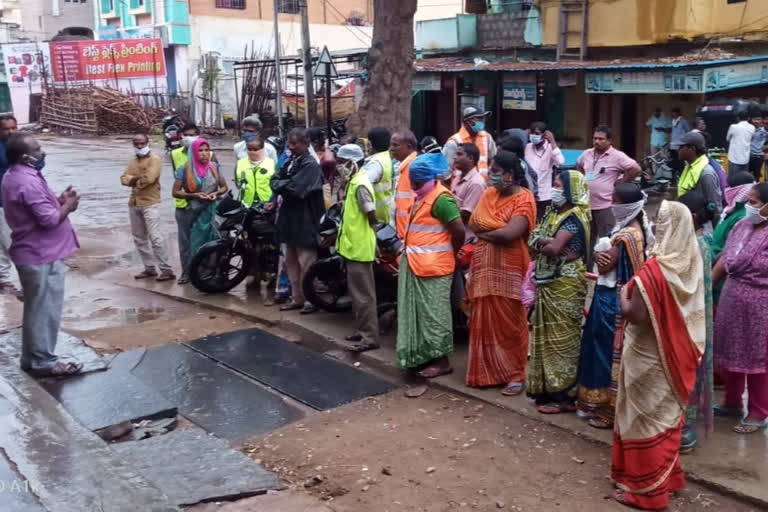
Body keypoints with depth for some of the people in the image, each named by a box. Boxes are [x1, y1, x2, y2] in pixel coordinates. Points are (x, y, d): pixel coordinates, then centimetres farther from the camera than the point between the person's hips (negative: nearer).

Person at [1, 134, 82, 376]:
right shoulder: (28, 182, -22)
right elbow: (49, 219, -24)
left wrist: (59, 200, 6)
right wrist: (67, 206, -7)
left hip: (33, 253, 11)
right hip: (42, 256, -11)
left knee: (36, 309, 17)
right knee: (45, 310, -2)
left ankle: (32, 358, 26)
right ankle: (43, 362, 7)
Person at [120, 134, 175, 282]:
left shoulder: (154, 159, -8)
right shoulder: (133, 161, 17)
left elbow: (149, 178, -21)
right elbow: (124, 178, 7)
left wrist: (135, 182, -4)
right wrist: (135, 178, -13)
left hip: (150, 203, -8)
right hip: (134, 204, 8)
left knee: (155, 237, -13)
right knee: (139, 239, 12)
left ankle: (167, 270, -10)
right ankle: (149, 268, 20)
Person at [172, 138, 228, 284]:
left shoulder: (214, 167, 6)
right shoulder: (185, 169, -4)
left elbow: (224, 187, 13)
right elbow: (175, 192, -5)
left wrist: (216, 193, -9)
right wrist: (195, 195, -17)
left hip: (209, 211, 1)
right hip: (188, 212, -1)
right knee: (187, 243, 4)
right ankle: (187, 272, 15)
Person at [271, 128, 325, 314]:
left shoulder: (311, 164, -12)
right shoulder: (290, 162, 13)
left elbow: (296, 188, -21)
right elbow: (275, 181, 9)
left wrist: (281, 185, -5)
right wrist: (285, 185, -10)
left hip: (305, 219, -9)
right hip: (290, 216, 9)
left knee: (306, 262, -4)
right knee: (291, 261, 14)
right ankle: (297, 297, 23)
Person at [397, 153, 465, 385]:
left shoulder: (441, 198, -17)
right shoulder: (421, 197, 14)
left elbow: (459, 231, -21)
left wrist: (452, 254, -6)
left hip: (433, 266, -10)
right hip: (415, 265, 10)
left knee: (434, 313, -2)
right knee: (418, 312, 15)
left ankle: (441, 360, 8)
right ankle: (422, 356, 26)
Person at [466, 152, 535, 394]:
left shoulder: (524, 199, -11)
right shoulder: (488, 194, 11)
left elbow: (510, 233, -23)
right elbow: (473, 223, 7)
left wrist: (483, 233, -7)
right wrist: (497, 233, -8)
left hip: (508, 270, -6)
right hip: (484, 268, 6)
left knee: (508, 323, 1)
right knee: (484, 321, 12)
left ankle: (515, 375, 12)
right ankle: (487, 371, 25)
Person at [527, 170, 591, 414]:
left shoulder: (574, 217, -14)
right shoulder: (553, 213, 13)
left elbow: (553, 249, -24)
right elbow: (533, 241, 7)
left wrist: (543, 244, -4)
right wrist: (548, 242, -13)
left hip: (565, 285, -9)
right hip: (547, 283, 9)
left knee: (562, 339, -3)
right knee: (547, 338, 13)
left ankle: (564, 395, 5)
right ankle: (548, 387, 23)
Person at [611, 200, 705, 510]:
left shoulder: (654, 270, -25)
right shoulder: (691, 264, -2)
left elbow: (635, 315, -26)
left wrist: (623, 295, -8)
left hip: (649, 358, -7)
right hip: (675, 353, 7)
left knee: (645, 418, 5)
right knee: (666, 414, 20)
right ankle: (667, 476, 33)